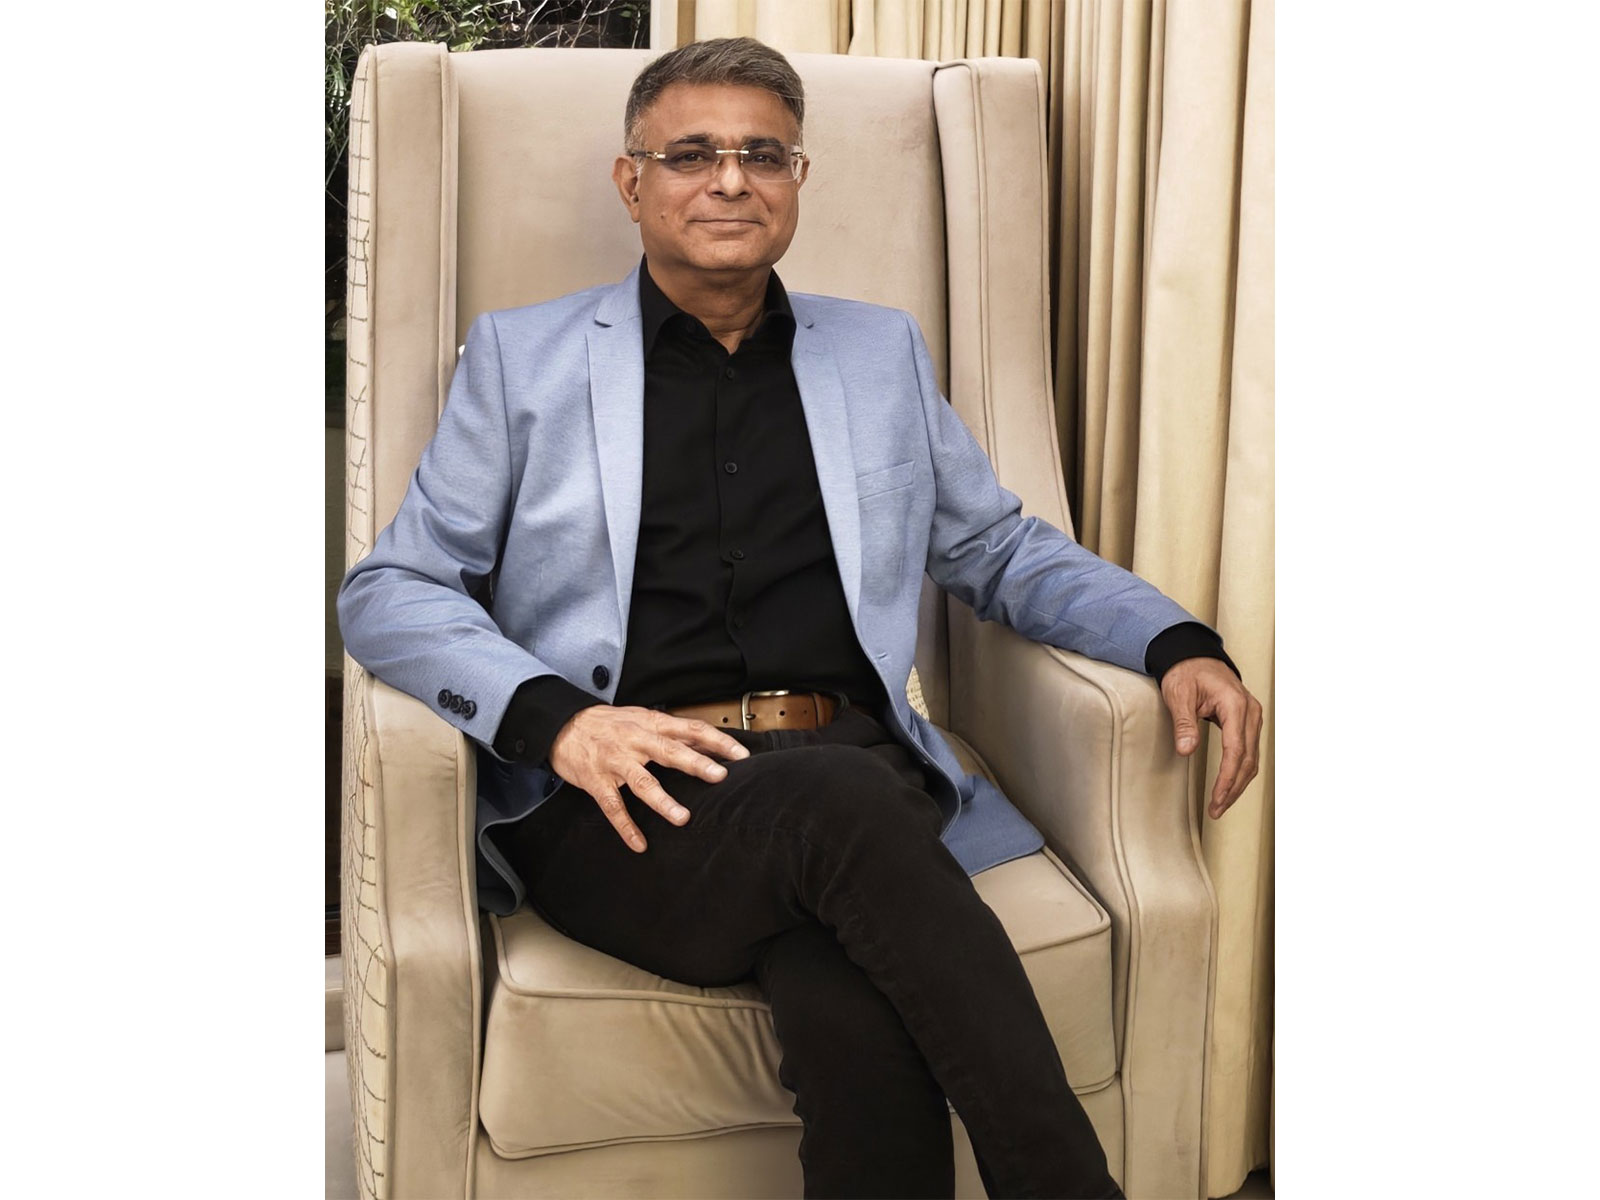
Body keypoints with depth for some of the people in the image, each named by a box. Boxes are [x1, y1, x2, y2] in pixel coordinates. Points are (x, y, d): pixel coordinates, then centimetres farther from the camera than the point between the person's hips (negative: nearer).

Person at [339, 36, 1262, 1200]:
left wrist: (1178, 643, 7)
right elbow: (390, 590, 8)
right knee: (839, 799, -36)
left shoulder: (883, 350, 22)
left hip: (853, 779, 2)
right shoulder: (523, 355, 14)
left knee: (859, 1014, -35)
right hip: (623, 806, -1)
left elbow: (1000, 547, 27)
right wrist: (552, 715, -11)